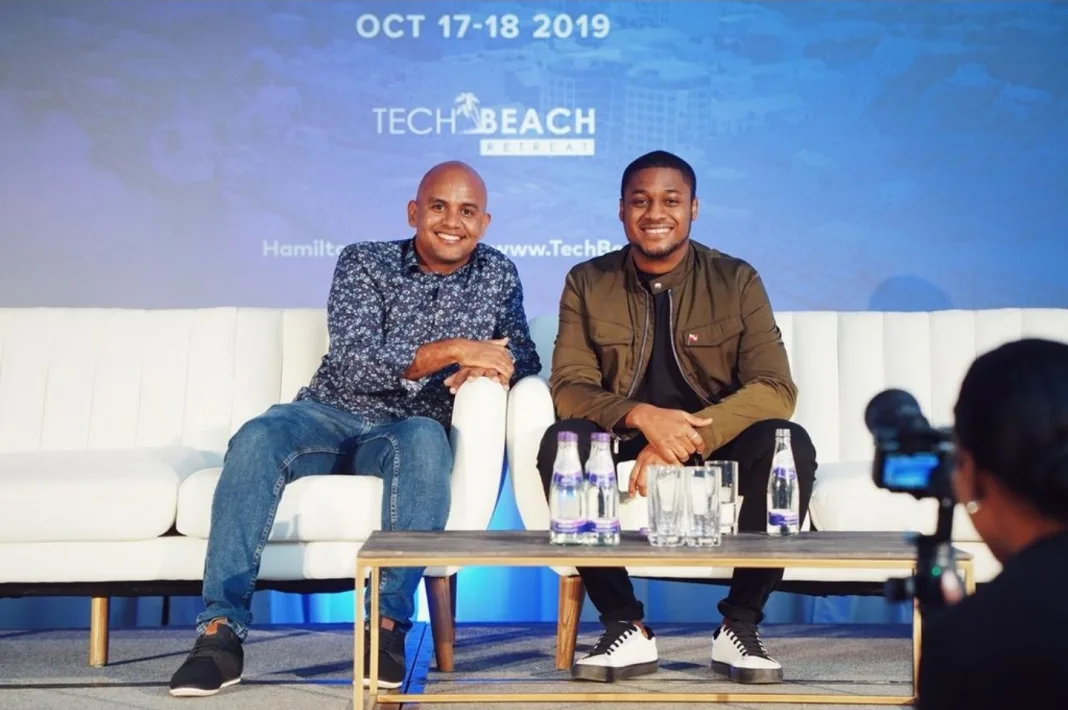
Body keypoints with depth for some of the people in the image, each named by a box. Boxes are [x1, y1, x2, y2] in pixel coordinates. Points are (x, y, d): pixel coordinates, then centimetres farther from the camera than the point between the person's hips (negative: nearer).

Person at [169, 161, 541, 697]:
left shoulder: (498, 275, 9)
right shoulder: (363, 262, 0)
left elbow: (524, 357, 10)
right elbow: (354, 364, -12)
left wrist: (489, 366, -15)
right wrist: (451, 350, -22)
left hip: (409, 430, 0)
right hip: (331, 416, 0)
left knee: (424, 439, -37)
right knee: (256, 439, -31)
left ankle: (390, 625, -33)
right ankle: (221, 629, -30)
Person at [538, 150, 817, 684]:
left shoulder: (736, 281, 0)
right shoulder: (588, 283, 2)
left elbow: (775, 388, -10)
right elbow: (568, 387, -6)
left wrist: (690, 438, -26)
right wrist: (641, 416, -27)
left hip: (717, 451, 0)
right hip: (622, 451, 0)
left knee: (789, 445, -30)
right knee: (562, 443, -30)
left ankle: (740, 626, -15)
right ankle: (625, 628, -20)